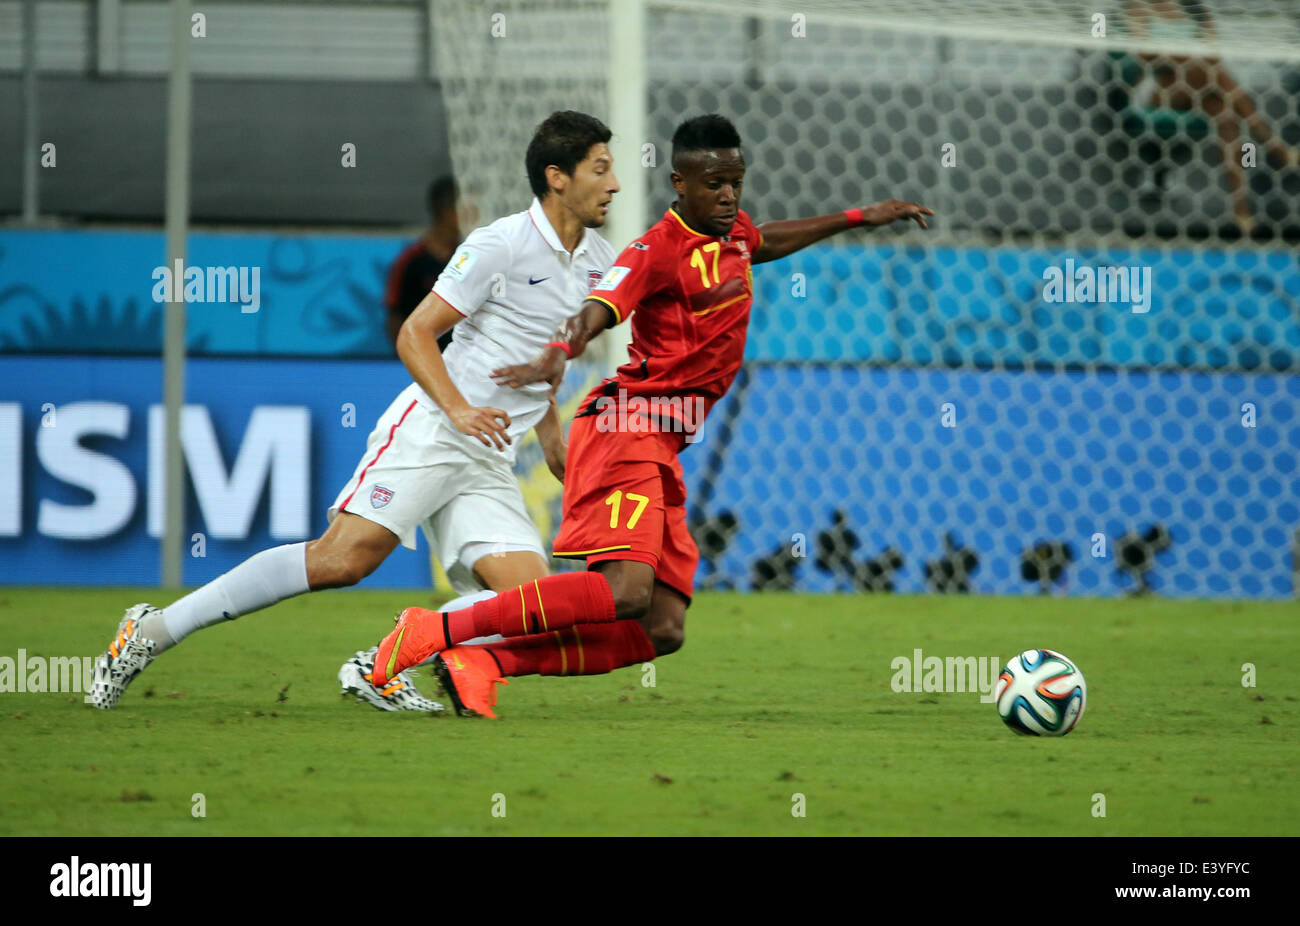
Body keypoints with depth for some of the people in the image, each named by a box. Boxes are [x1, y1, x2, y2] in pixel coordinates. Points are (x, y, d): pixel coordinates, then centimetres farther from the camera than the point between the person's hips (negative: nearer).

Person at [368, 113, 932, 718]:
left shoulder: (732, 232, 18)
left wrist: (858, 218, 49)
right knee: (625, 592, -29)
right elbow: (598, 309, -27)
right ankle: (437, 631, -24)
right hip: (629, 427, -9)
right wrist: (555, 358, -48)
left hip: (664, 450, 9)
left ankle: (478, 664, -3)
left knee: (661, 633, -2)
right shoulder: (660, 248, -11)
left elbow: (763, 242, 43)